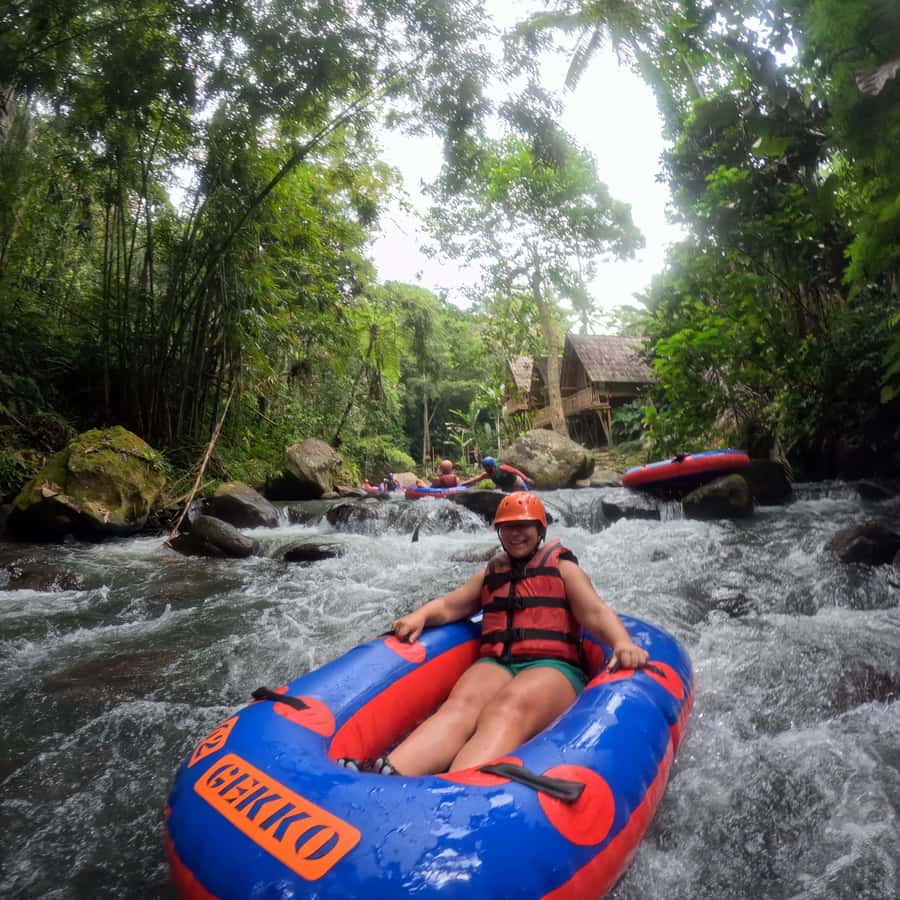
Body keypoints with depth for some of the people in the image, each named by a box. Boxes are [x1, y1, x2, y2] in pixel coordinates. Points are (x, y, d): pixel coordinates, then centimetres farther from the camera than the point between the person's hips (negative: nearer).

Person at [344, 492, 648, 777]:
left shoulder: (562, 567, 14)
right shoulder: (491, 574, 26)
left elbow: (595, 613, 0)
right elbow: (449, 605, 19)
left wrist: (623, 643, -21)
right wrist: (420, 616, -4)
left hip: (552, 668, -3)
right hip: (495, 666, 3)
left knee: (508, 709, -37)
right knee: (461, 704, -32)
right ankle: (389, 777, -57)